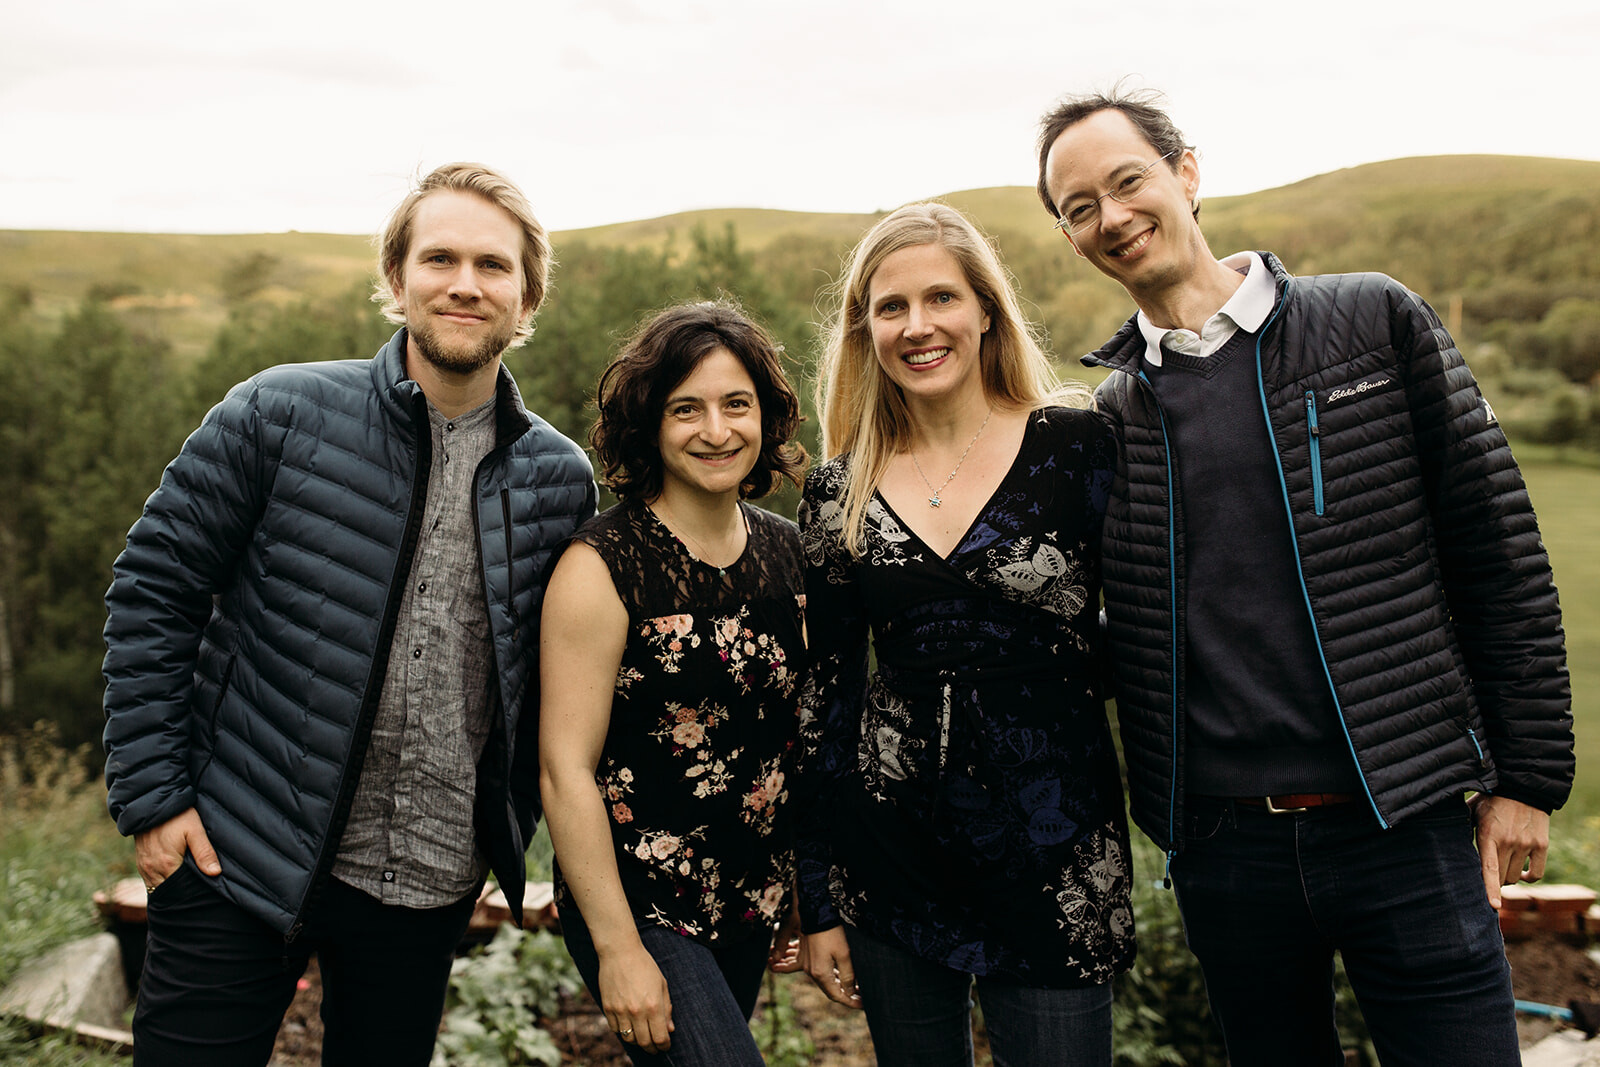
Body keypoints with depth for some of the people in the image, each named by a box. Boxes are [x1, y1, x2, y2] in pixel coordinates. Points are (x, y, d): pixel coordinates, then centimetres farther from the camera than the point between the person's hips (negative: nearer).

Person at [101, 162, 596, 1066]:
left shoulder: (561, 480, 1)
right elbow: (153, 591, -3)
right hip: (242, 857, -2)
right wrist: (153, 793, -7)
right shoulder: (280, 414, -7)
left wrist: (514, 832, 6)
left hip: (432, 886, 3)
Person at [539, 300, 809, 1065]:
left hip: (750, 908, 6)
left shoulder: (788, 553, 3)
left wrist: (801, 898, 14)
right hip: (638, 908, -6)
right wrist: (619, 948, -17)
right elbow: (565, 770, -16)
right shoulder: (601, 567, -14)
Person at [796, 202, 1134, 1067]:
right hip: (889, 859, 3)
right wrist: (817, 904, 7)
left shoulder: (1075, 447, -4)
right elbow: (825, 697, 7)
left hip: (1053, 863, -2)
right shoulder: (839, 493, 4)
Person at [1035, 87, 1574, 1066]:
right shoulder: (1096, 410, 6)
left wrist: (1528, 776, -2)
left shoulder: (1374, 324, 1)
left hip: (1404, 828, -2)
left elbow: (1500, 551, 1)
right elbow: (1083, 623, 13)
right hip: (1221, 847, 2)